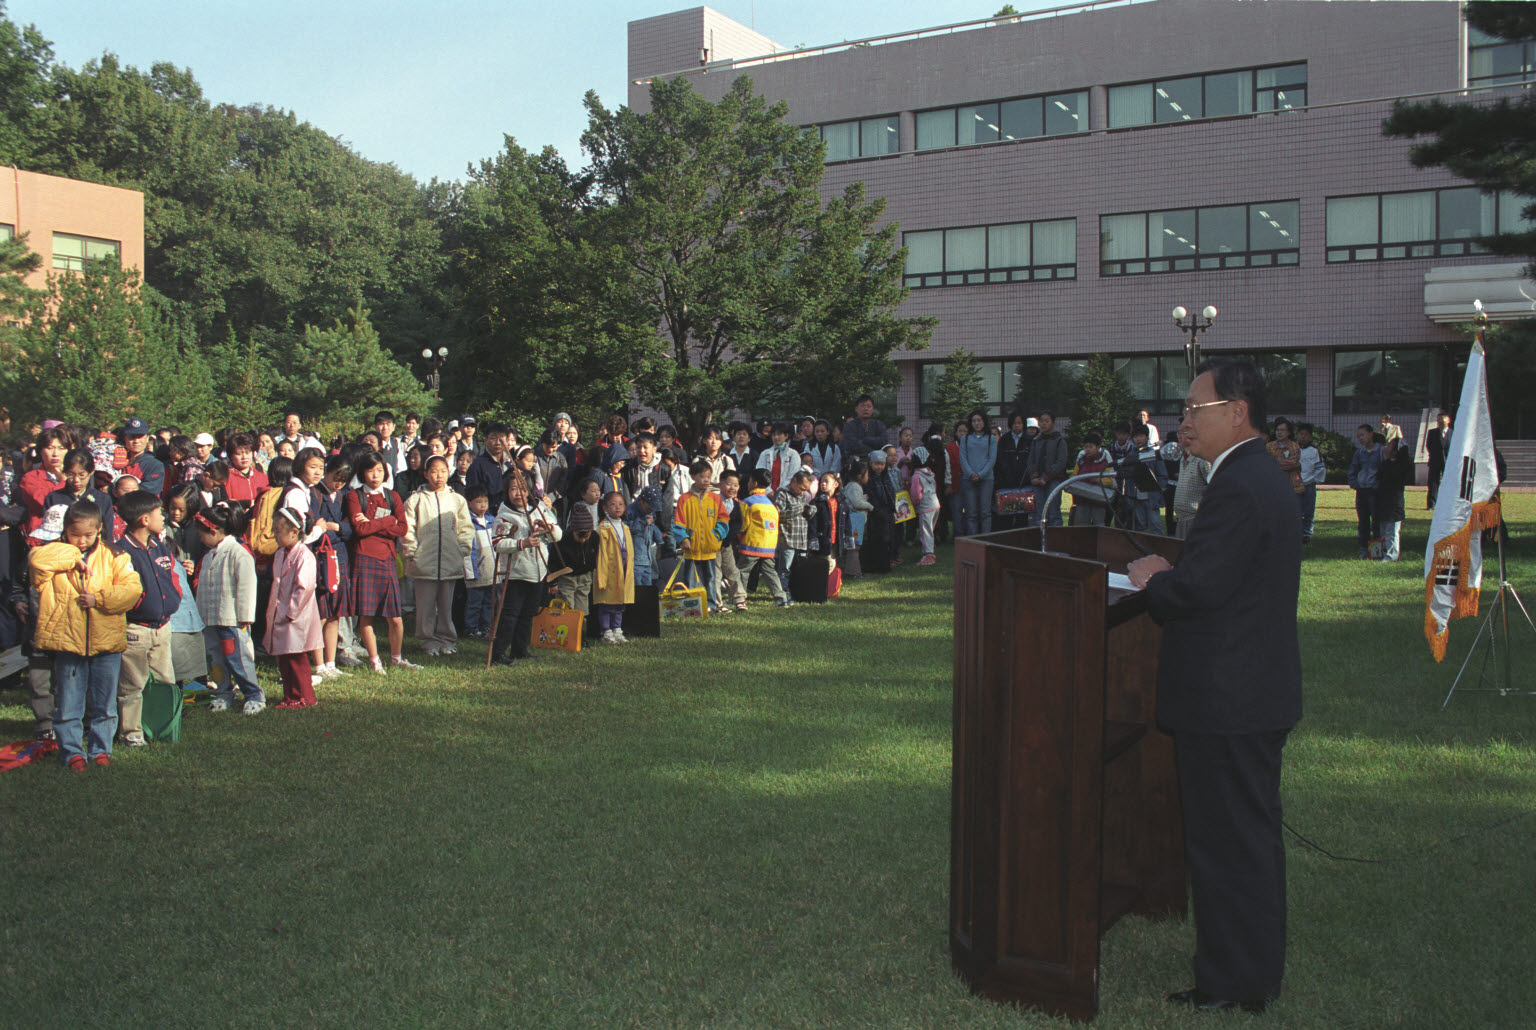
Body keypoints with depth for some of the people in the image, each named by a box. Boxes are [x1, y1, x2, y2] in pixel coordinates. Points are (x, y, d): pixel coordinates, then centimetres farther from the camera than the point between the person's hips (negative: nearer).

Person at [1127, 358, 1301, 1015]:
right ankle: (1258, 971, 32)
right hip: (1258, 694, 11)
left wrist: (1152, 581, -7)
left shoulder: (1238, 487, -21)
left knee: (1226, 843, 0)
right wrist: (1168, 575, 7)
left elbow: (1200, 589, -26)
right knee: (1253, 836, 19)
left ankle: (1234, 985, 12)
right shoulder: (1264, 477, 13)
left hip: (1227, 702, -11)